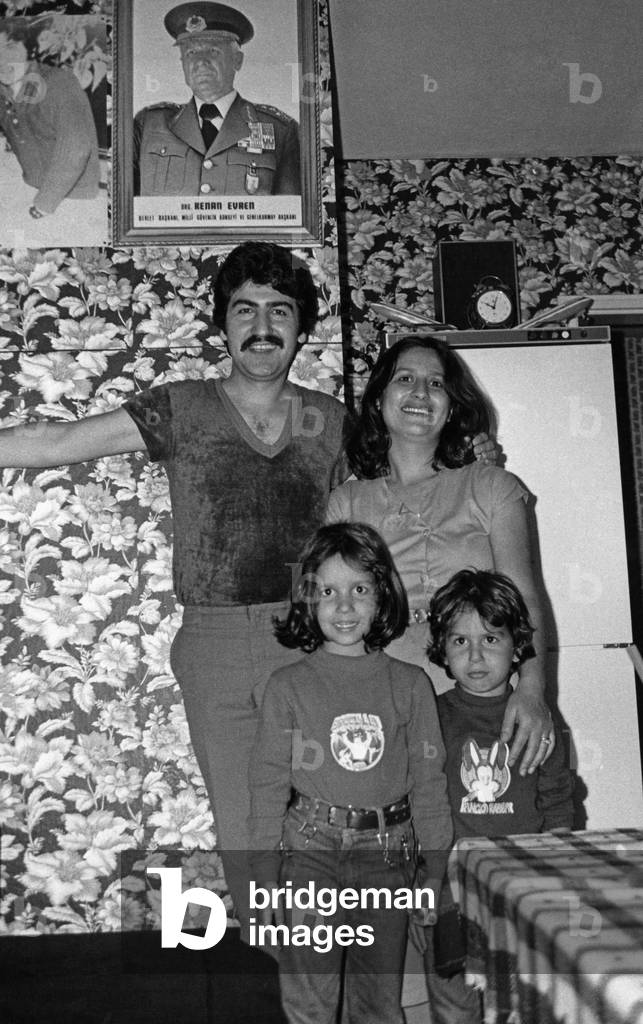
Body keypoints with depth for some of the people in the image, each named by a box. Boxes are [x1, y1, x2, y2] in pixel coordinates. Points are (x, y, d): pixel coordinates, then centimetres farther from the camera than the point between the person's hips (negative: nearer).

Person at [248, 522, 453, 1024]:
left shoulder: (410, 684, 0)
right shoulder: (288, 686, -3)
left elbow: (429, 780, 3)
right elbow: (268, 781, -2)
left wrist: (436, 869, 3)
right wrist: (267, 875, -3)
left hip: (388, 856, 1)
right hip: (311, 851, -1)